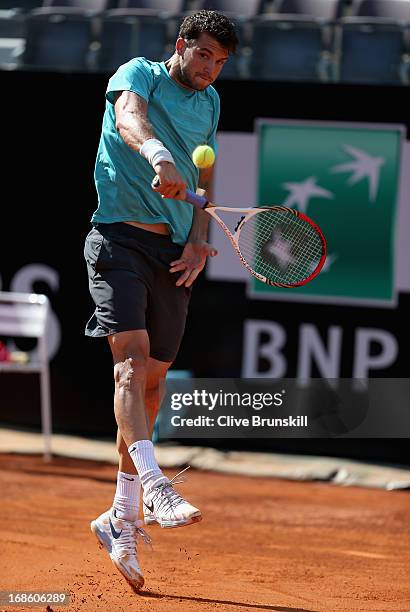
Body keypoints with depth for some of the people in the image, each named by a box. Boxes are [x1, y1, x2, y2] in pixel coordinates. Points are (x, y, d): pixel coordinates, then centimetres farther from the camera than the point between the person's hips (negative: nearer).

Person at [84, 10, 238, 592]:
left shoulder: (210, 102, 19)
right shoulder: (138, 74, 1)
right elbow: (130, 118, -22)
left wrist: (197, 242, 1)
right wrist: (157, 154, -44)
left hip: (175, 253, 6)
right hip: (120, 236, -6)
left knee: (153, 379, 4)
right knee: (132, 359, -21)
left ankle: (122, 519, 11)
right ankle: (154, 486, -35)